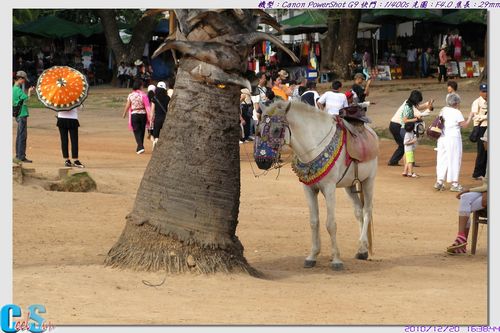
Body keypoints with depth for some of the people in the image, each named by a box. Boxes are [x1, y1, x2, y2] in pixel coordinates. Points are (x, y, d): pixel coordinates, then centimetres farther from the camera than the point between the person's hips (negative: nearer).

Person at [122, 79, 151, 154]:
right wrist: (149, 117, -9)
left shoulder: (130, 95, -3)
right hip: (143, 114, 0)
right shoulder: (143, 95, -8)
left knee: (137, 131, 3)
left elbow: (127, 106, 3)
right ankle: (139, 148, 23)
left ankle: (140, 147, -16)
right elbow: (147, 106, -11)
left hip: (134, 114, 0)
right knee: (142, 131, 14)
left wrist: (124, 114, 21)